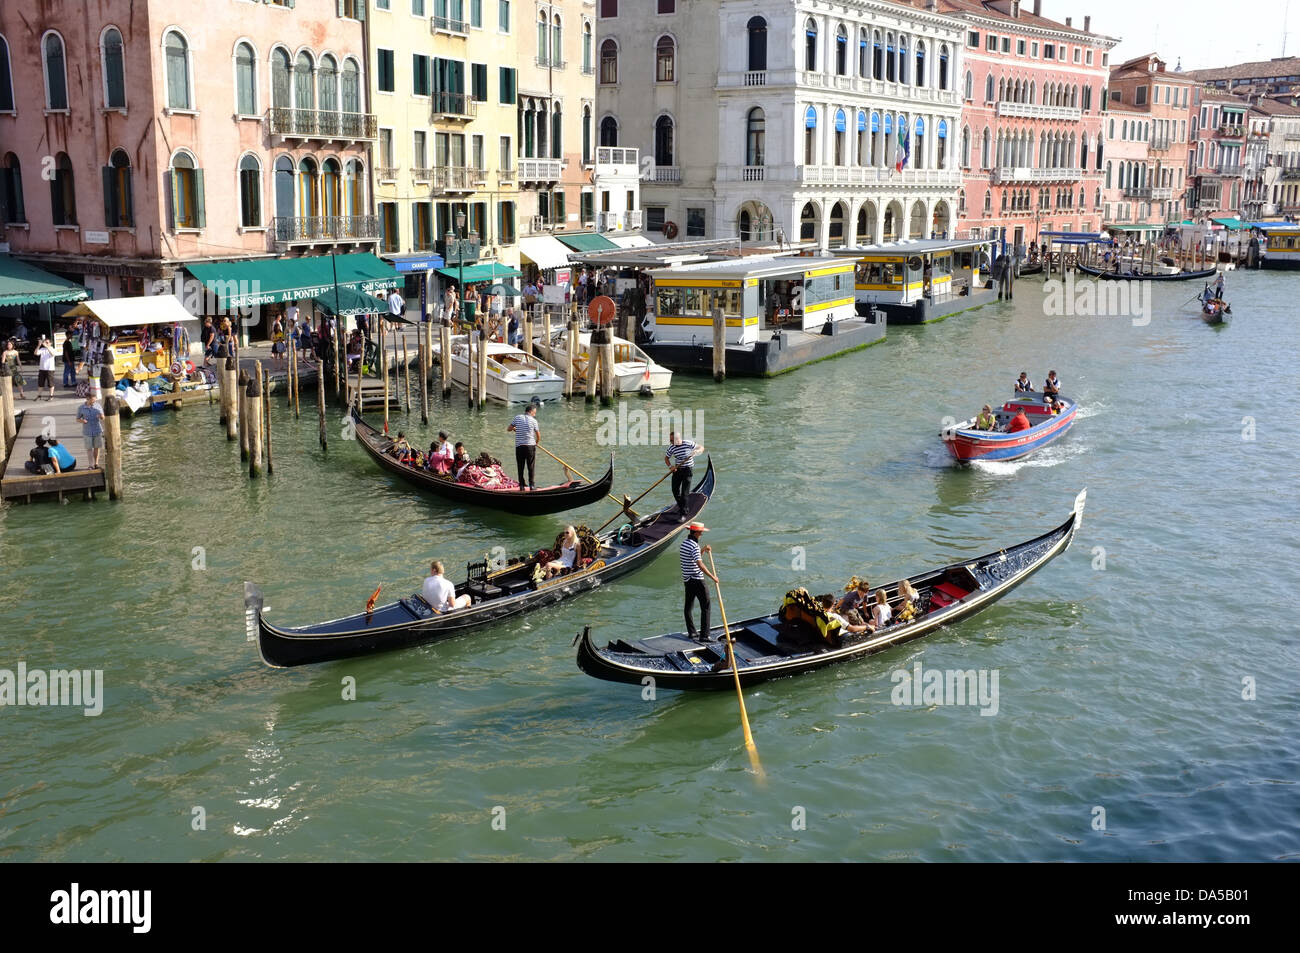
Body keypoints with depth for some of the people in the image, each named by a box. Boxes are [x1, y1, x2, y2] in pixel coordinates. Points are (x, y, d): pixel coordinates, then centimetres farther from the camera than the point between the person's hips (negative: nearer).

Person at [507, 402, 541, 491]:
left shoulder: (517, 418, 5)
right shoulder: (533, 420, -1)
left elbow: (508, 429, 9)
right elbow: (538, 435, 3)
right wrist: (537, 442, 23)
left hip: (519, 446, 2)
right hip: (530, 445, -2)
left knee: (520, 467, 9)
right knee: (531, 467, 7)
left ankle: (522, 485, 9)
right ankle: (531, 484, 6)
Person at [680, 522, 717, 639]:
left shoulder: (684, 543, 9)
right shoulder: (694, 546, -19)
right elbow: (700, 564, -27)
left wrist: (703, 549, 12)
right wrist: (712, 577, -24)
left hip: (687, 579, 9)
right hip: (697, 580, -9)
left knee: (688, 606, 15)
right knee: (705, 607, -2)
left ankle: (691, 632, 21)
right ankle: (704, 635, -3)